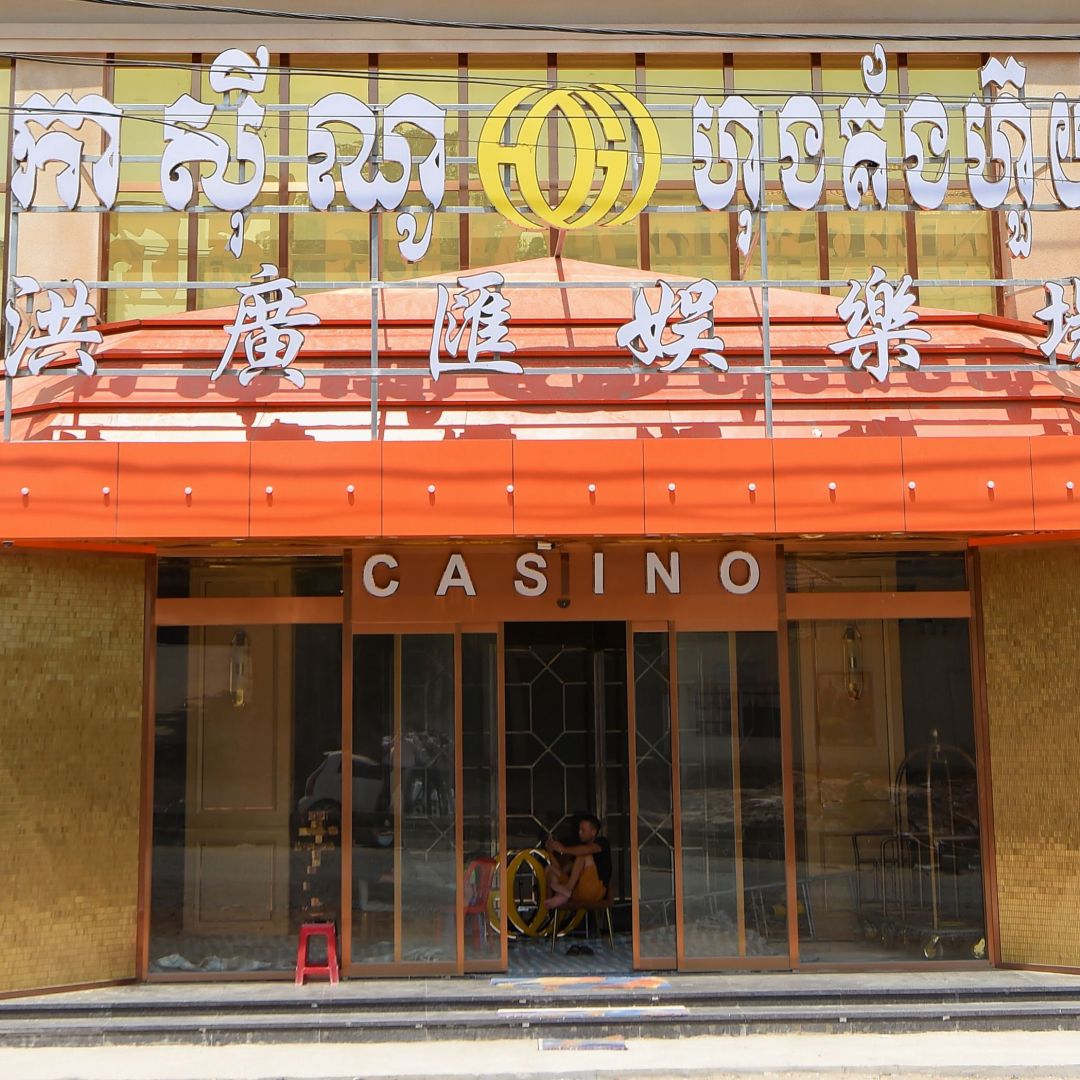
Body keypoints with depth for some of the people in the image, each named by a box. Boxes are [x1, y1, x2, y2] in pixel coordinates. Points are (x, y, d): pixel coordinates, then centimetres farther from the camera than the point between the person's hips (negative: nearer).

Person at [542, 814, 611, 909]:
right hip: (576, 892, 7)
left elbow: (587, 849, -20)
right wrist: (551, 852, 5)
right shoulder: (579, 848, 24)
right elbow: (563, 870, 16)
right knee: (550, 869, -1)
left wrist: (564, 849, -22)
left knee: (585, 855, -20)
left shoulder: (602, 843, 6)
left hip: (596, 890, -7)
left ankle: (567, 890, -35)